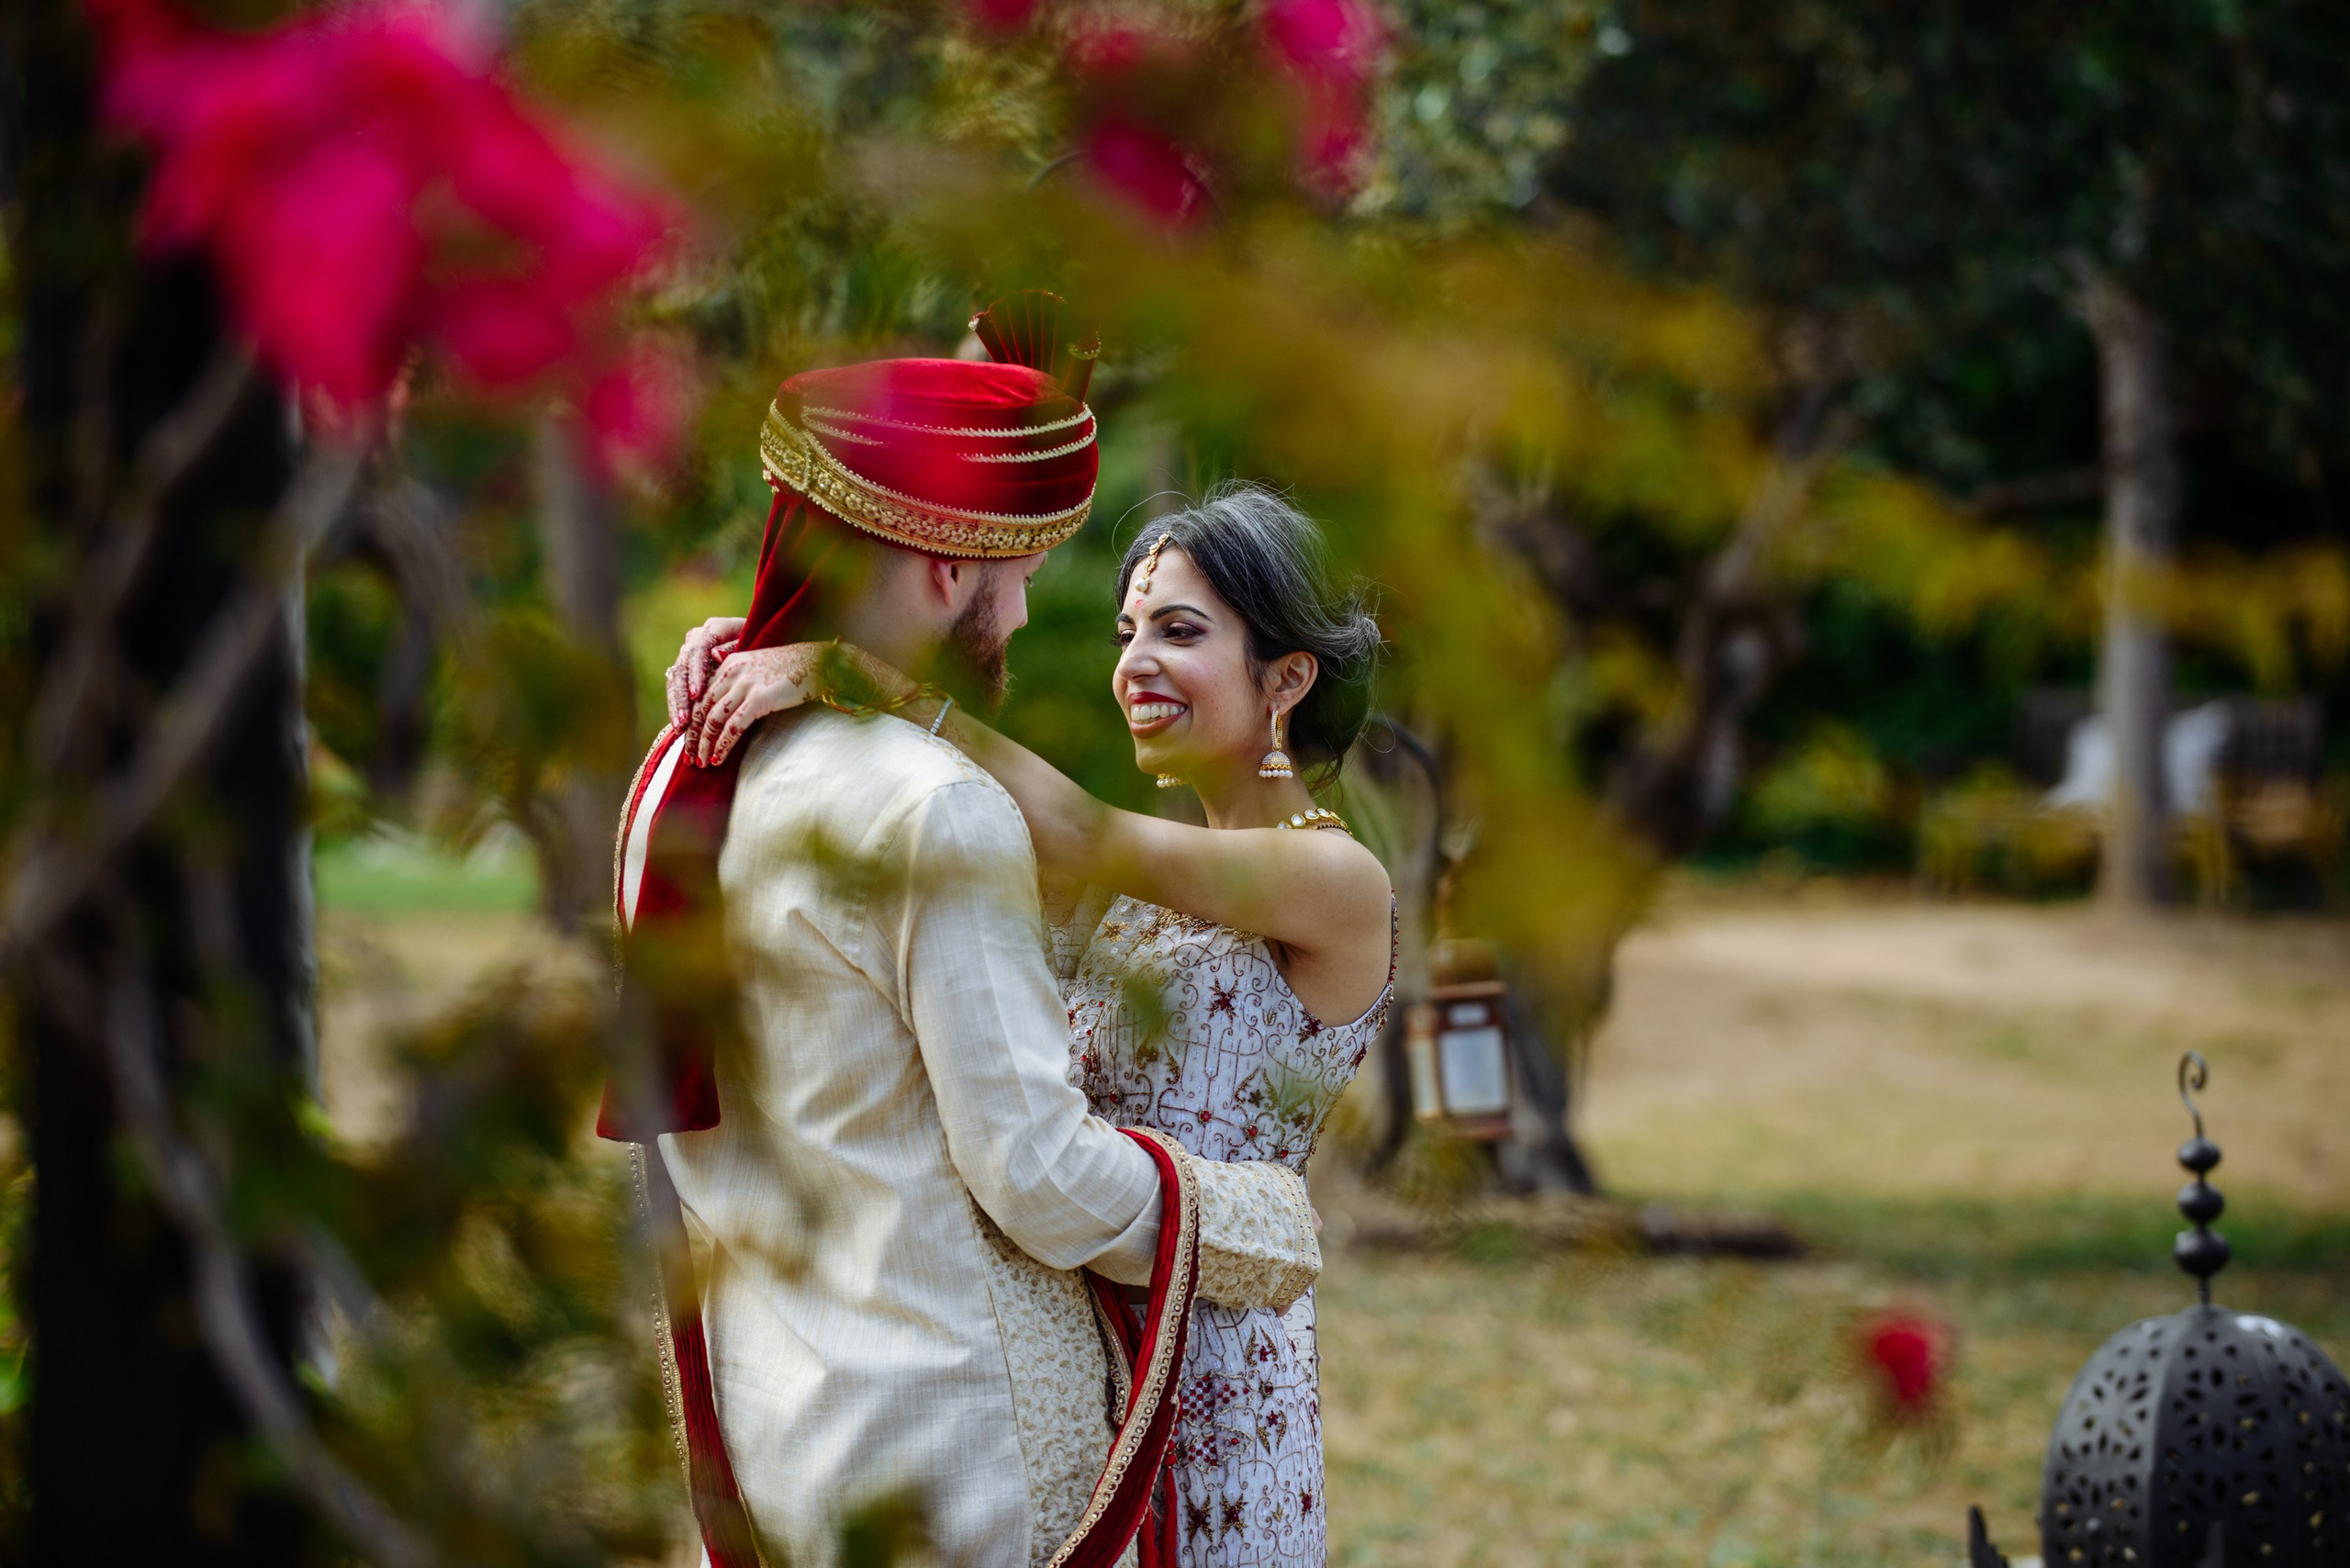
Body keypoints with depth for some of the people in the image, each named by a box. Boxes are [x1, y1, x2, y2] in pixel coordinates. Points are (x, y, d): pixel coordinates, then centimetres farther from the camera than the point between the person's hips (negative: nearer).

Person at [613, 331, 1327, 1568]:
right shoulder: (940, 814, -19)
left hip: (763, 1407, 8)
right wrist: (1268, 1230, -2)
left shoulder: (679, 784, 7)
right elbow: (1040, 1174, -18)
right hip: (951, 1435, -8)